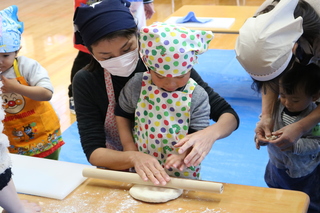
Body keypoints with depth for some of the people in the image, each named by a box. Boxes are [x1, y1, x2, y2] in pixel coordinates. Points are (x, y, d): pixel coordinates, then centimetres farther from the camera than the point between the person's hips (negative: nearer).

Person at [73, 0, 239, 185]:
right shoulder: (86, 82, -12)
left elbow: (228, 114, -11)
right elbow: (93, 151, -15)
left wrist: (211, 133, -32)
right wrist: (134, 157, -33)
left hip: (172, 174, 0)